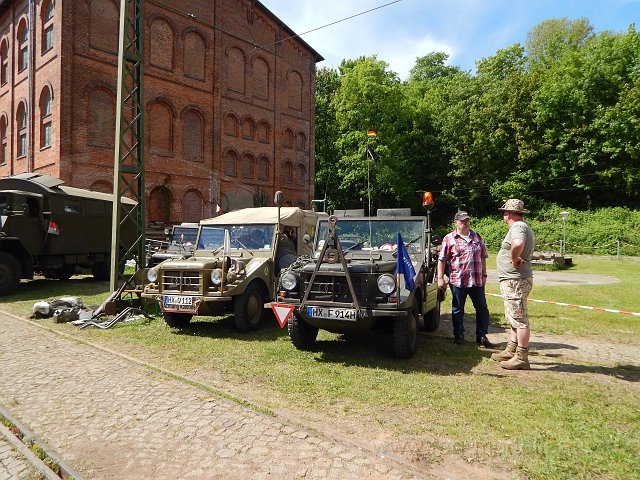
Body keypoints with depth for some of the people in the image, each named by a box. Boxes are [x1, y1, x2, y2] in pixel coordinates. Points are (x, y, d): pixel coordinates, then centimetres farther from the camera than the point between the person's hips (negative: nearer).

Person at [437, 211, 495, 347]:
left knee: (482, 308, 7)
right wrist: (440, 278, -9)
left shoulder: (477, 237, 11)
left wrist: (484, 275, 10)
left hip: (477, 281, 3)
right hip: (458, 281, -3)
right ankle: (458, 336, 20)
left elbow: (483, 257, 15)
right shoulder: (449, 239, -1)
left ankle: (482, 337, 18)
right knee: (457, 310, 7)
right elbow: (442, 260, -4)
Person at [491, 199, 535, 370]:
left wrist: (514, 258, -23)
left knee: (519, 319, -6)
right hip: (514, 280, 11)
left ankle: (522, 358, -1)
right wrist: (517, 258, 11)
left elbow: (518, 244, -39)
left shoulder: (517, 227, -16)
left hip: (515, 280, -11)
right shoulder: (524, 227, 18)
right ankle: (511, 351, 28)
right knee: (515, 318, 17)